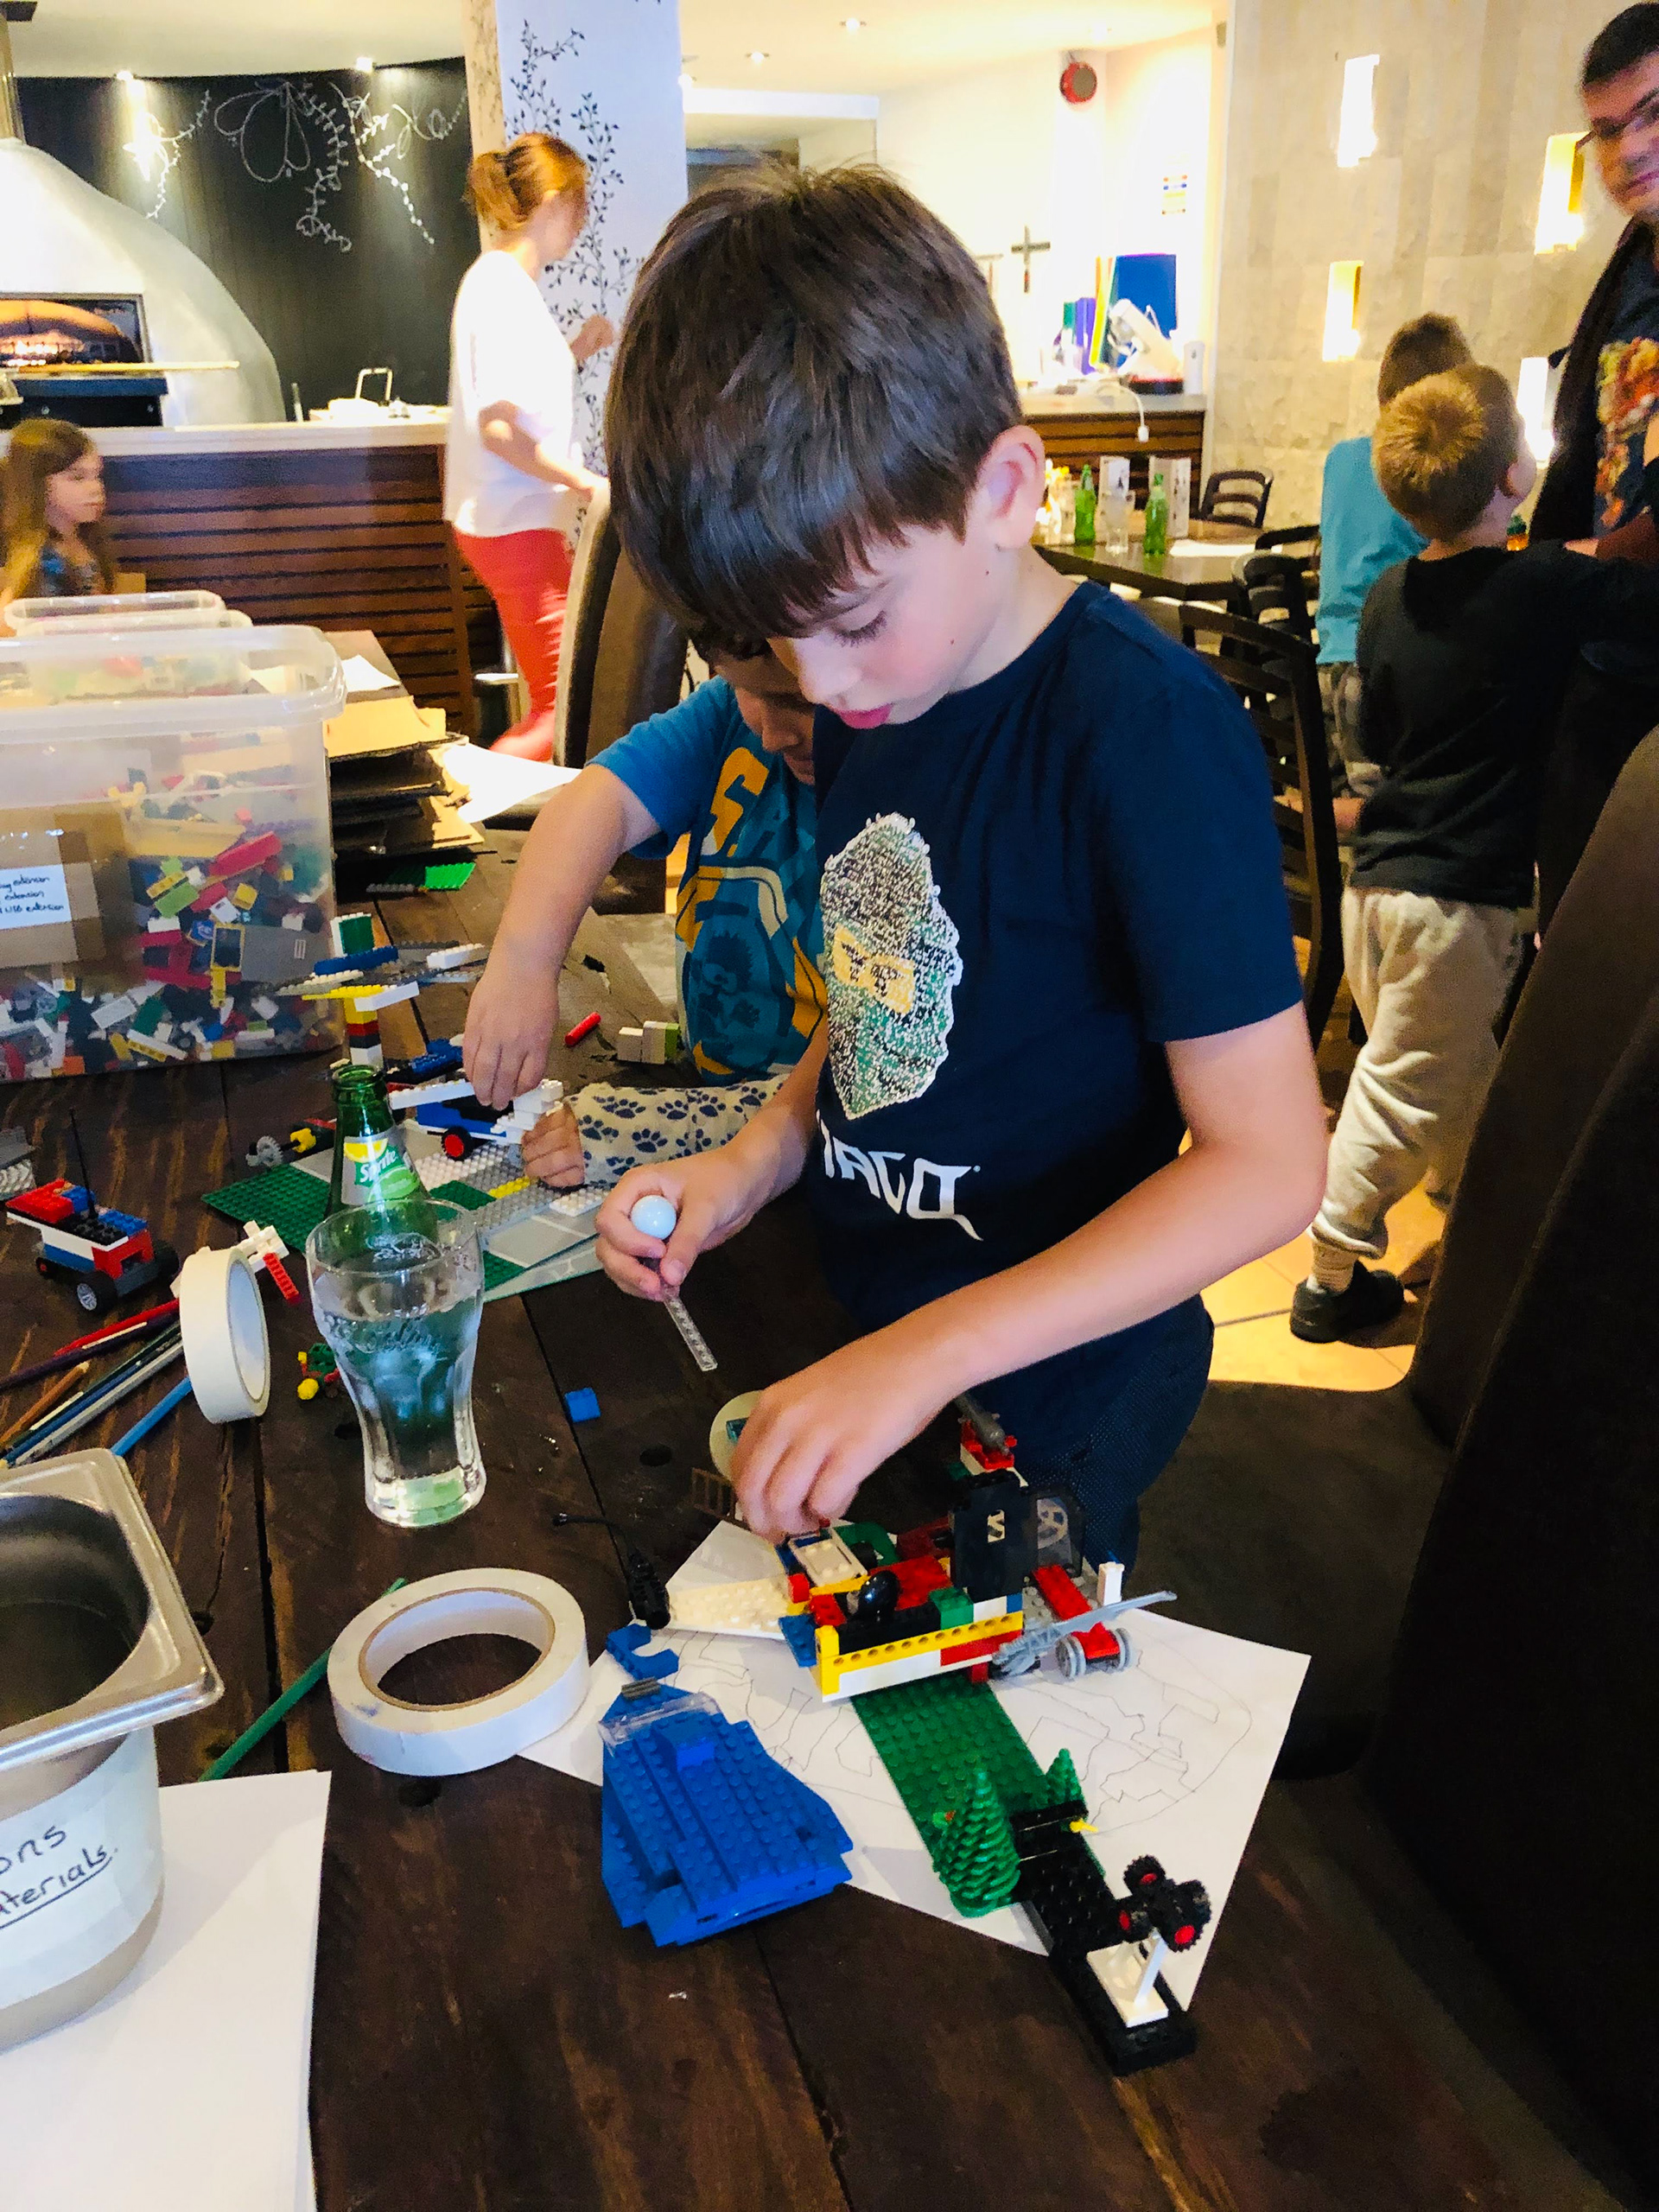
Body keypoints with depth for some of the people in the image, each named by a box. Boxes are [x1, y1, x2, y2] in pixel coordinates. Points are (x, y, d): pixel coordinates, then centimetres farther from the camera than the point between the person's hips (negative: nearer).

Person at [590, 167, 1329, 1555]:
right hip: (857, 1336, 7)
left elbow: (1266, 1162, -26)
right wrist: (756, 1160, -8)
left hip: (1051, 1392, -7)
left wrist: (929, 1352, -31)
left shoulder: (1146, 726, -26)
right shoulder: (867, 692, -2)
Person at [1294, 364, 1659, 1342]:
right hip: (1460, 894, -7)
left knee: (1464, 1073, 23)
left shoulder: (1389, 597, 6)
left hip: (1379, 873, 7)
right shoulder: (1548, 587, -14)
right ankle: (1333, 1280, 15)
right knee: (1401, 1091, 4)